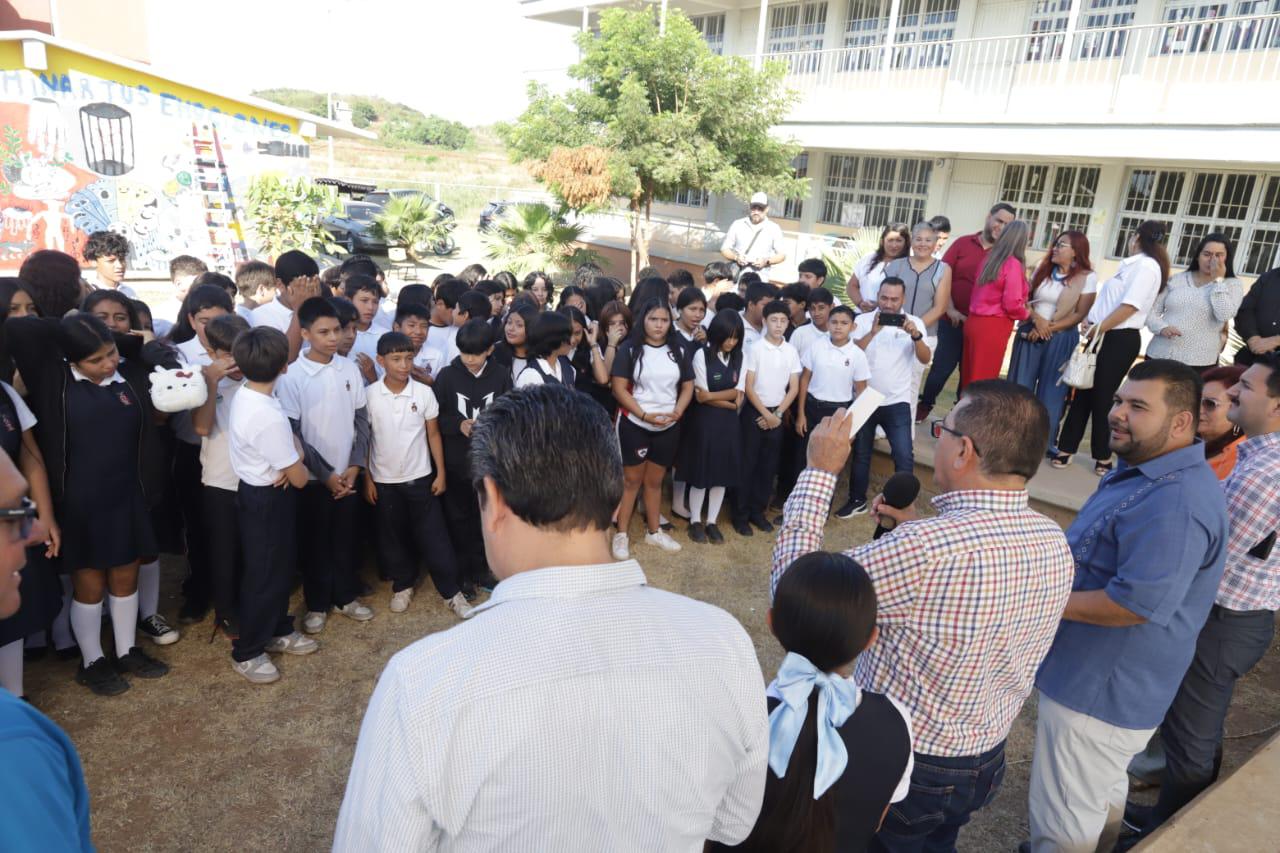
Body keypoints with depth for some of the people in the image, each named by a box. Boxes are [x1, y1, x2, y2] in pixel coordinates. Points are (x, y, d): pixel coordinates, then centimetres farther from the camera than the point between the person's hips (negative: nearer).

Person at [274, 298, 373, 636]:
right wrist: (325, 474, -12)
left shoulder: (349, 370, -1)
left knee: (345, 539, 15)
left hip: (349, 474, 3)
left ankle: (345, 596, 32)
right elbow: (292, 434, -11)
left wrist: (356, 465, -5)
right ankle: (317, 604, 26)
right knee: (315, 543, 10)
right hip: (314, 478, -3)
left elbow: (362, 421, 4)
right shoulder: (291, 376, -12)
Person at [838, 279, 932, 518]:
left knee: (903, 456, -7)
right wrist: (873, 332, -25)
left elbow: (925, 359, -11)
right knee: (861, 453, 13)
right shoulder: (863, 320, -2)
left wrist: (916, 335, -28)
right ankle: (857, 500, 27)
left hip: (897, 402, -1)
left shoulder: (914, 322, -2)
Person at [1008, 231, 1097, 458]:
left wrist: (1049, 328, -15)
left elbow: (1080, 315, -9)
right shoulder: (1043, 268, 6)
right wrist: (1037, 319, -12)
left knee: (1051, 390, 3)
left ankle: (1045, 441, 13)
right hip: (1030, 332, 3)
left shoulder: (1087, 277, -5)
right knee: (1020, 384, 5)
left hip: (1060, 339, -3)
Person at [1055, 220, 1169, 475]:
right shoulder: (1132, 264, 17)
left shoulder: (1146, 266, -11)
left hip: (1119, 340, -8)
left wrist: (1097, 329, -15)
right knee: (1083, 394, 7)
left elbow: (1129, 307, -19)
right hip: (1103, 338, 8)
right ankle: (1066, 448, 11)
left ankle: (1103, 456, 10)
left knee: (1101, 398, -2)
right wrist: (1090, 321, 5)